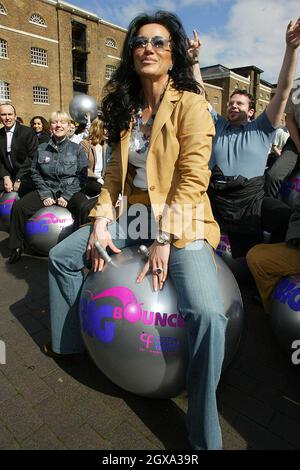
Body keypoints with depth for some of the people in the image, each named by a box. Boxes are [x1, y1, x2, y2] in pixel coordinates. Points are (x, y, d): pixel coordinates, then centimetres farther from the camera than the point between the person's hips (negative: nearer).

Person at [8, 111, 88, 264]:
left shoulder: (76, 149, 3)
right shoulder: (42, 149, 10)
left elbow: (82, 175, -3)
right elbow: (35, 173, 9)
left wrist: (66, 196, -13)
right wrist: (45, 194, -7)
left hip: (71, 191, -3)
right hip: (47, 190, 3)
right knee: (18, 206, -17)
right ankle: (16, 248, 0)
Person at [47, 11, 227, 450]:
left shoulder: (190, 104, -7)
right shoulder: (128, 107, 12)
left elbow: (192, 179, -15)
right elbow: (115, 170, 8)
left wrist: (165, 239, -20)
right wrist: (102, 221, -4)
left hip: (180, 219, -6)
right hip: (132, 213, 7)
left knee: (207, 313, -28)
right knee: (61, 256, 10)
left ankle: (204, 434, -4)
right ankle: (67, 342, 30)